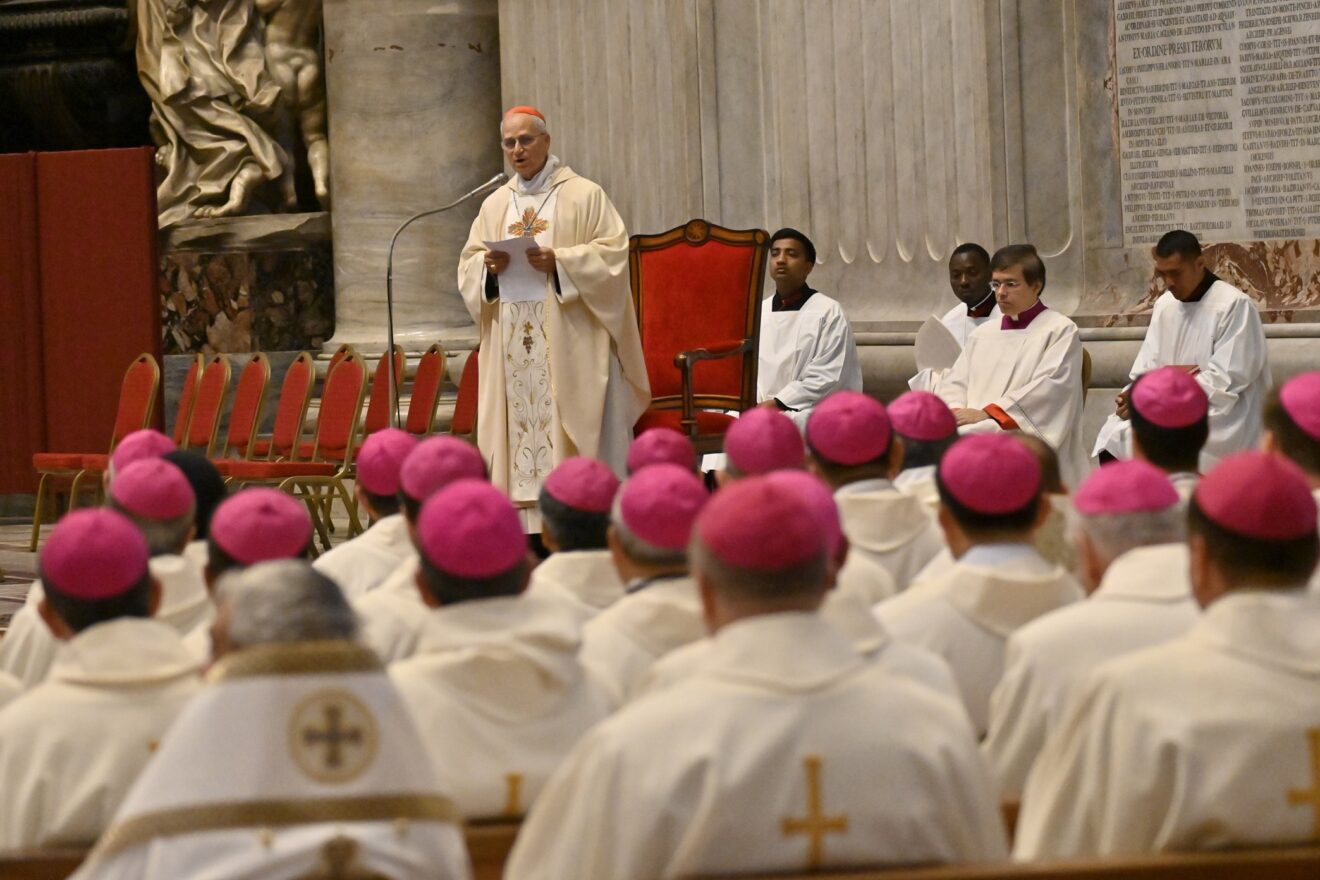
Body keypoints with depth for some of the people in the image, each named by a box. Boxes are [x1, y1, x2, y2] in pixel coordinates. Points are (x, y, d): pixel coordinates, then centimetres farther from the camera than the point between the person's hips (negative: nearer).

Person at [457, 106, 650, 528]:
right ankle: (527, 526, 0)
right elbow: (468, 265, 14)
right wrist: (488, 266, -9)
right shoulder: (494, 205, 16)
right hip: (511, 348, 4)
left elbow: (613, 253, -5)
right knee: (519, 429, -1)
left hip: (568, 340, -4)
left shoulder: (584, 196, 2)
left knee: (572, 425, -8)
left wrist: (559, 261, -17)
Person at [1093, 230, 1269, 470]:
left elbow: (1223, 383, -17)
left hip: (1222, 421, -7)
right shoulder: (1164, 305, 9)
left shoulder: (1235, 306, -12)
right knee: (1112, 438, -16)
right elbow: (1148, 369, 10)